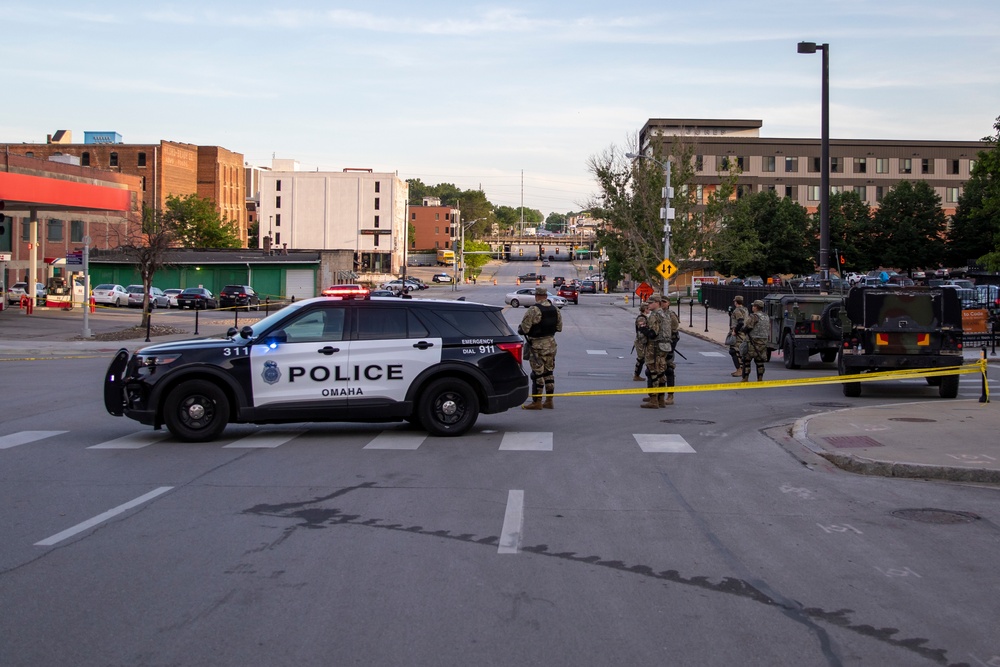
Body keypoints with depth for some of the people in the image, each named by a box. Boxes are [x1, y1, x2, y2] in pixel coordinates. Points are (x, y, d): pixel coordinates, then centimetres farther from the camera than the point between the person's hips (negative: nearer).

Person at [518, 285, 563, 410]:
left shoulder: (533, 310, -18)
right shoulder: (555, 310, 5)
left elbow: (524, 329, -18)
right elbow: (559, 328, 12)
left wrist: (519, 329, 3)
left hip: (537, 345, -7)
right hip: (551, 343, 7)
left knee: (537, 373, -2)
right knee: (548, 372, 14)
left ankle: (537, 402, 2)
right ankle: (549, 401, 19)